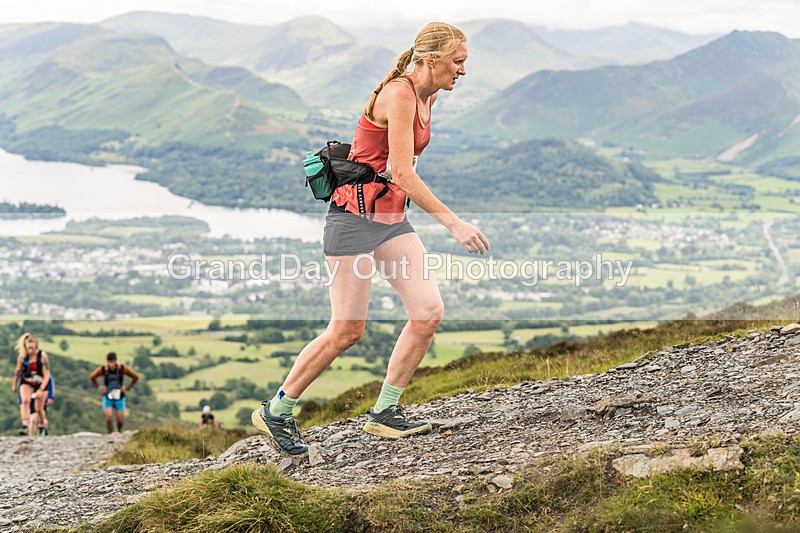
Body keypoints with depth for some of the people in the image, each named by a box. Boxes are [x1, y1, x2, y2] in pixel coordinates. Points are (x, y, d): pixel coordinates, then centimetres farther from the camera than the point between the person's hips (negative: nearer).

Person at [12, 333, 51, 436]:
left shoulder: (42, 356, -23)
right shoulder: (22, 356, -15)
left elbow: (46, 375, -22)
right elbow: (17, 371, 3)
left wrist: (41, 390, -30)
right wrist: (14, 385, 13)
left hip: (41, 383, -2)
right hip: (26, 383, 2)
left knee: (39, 409, 3)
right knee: (25, 401, -25)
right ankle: (25, 426, -31)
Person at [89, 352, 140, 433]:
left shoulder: (123, 368, -17)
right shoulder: (102, 369, -18)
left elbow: (136, 377, -3)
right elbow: (91, 377, 3)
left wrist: (128, 387, -5)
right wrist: (99, 387, -2)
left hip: (119, 398, 1)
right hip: (107, 398, -1)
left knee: (120, 421, 3)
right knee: (109, 418, -16)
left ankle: (119, 432, 36)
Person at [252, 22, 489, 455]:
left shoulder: (427, 98, 10)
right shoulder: (398, 94, -18)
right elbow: (402, 173, -24)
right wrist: (454, 224, -25)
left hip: (392, 218, 9)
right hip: (355, 215, -9)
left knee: (429, 311, -5)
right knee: (347, 330, -6)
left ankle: (384, 413, 6)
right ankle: (275, 412, 10)